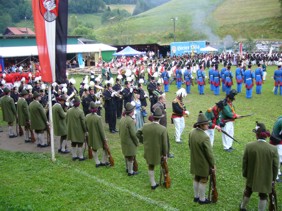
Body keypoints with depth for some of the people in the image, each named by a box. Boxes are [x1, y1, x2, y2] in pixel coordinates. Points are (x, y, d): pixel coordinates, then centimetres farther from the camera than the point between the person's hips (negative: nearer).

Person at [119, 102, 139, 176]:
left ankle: (127, 168, 39)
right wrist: (137, 142, -10)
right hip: (130, 142, -8)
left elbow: (120, 131, 10)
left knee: (126, 155, 23)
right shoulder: (131, 121, -25)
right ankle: (130, 172, 15)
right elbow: (133, 134, -23)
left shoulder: (122, 119, 2)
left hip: (123, 141, 8)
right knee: (131, 157, 5)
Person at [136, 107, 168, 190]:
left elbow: (138, 134, 1)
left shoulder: (145, 126, -13)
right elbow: (164, 143, -18)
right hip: (158, 152, -3)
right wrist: (165, 154, -6)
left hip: (148, 151, 3)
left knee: (150, 167, 19)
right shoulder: (163, 129, -23)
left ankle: (153, 184, 29)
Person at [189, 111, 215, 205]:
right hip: (203, 163, -7)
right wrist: (212, 164, -9)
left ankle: (196, 196, 36)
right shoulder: (205, 137, -30)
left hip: (194, 161, 7)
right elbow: (209, 152, -22)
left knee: (196, 178, 21)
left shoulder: (192, 132, -6)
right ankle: (202, 199, 25)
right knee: (203, 180, 10)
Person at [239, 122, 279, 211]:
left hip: (251, 177, 2)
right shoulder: (273, 149, -19)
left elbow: (244, 162, -8)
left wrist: (245, 174, 8)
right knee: (263, 196, 16)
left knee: (248, 192, 25)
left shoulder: (249, 146, -18)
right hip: (266, 178, -2)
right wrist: (273, 178, 6)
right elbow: (275, 166, -9)